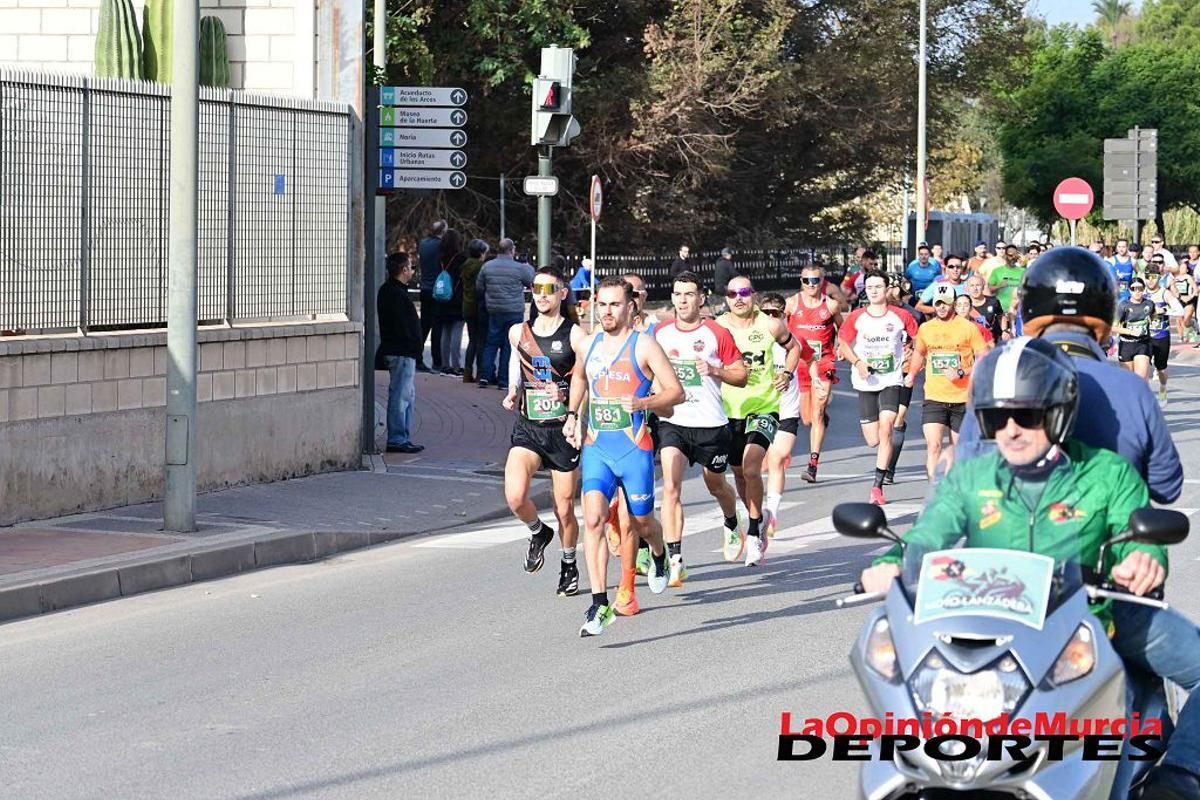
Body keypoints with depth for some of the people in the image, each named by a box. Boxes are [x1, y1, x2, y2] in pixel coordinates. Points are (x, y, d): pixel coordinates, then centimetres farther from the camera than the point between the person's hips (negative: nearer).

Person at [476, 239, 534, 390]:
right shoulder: (519, 268, -11)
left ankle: (485, 376, 5)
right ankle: (504, 380, 3)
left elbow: (479, 287, 6)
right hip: (514, 312, -3)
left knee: (491, 343, 12)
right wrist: (530, 268, 25)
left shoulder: (487, 266, -1)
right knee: (509, 345, 3)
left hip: (494, 311, 3)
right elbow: (531, 282, 5)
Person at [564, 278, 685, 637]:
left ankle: (659, 556, 49)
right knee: (593, 519, -17)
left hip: (634, 448, -3)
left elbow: (676, 392, -8)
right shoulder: (587, 345, 9)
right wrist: (572, 414, 20)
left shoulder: (644, 345, -6)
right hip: (596, 447, 3)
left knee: (641, 523, 11)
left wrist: (643, 403, -24)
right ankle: (600, 604, -19)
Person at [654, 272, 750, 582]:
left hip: (711, 424, -1)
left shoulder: (717, 334, -4)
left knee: (716, 485, 19)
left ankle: (733, 525, 54)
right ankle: (675, 560, -21)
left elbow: (741, 375, 1)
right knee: (670, 487, -18)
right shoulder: (659, 333, 3)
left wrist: (715, 370, -17)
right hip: (672, 422, 1)